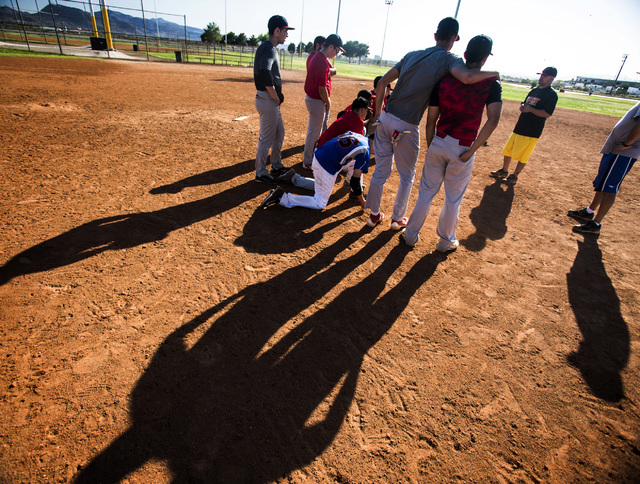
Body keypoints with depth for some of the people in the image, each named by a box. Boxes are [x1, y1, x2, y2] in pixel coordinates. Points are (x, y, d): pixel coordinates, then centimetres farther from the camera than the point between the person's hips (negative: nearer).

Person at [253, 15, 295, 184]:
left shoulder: (267, 48, 16)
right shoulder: (268, 49, -16)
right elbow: (264, 72, -34)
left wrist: (277, 96, 10)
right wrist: (276, 97, -24)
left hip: (272, 100, 10)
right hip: (268, 100, -10)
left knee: (279, 133, 20)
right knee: (266, 138, -1)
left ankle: (277, 166, 34)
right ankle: (261, 174, 11)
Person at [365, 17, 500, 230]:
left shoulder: (412, 55, 12)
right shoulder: (449, 59, -5)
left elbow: (382, 82, 9)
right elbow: (467, 77, -27)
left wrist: (377, 111, 14)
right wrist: (493, 74, -8)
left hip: (385, 118, 5)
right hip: (407, 127, -5)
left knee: (381, 170, 15)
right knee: (407, 176, 15)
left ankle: (374, 214, 25)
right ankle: (398, 219, 27)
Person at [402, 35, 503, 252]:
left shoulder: (444, 80, 2)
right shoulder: (491, 84, -5)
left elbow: (431, 121, 3)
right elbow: (493, 120, -18)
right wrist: (471, 152, -15)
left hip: (438, 144, 2)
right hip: (463, 149, -2)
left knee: (426, 192, 15)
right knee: (453, 199, 13)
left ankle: (411, 234, 25)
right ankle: (445, 241, 29)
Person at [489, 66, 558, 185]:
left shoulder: (552, 94, -9)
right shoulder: (534, 90, 15)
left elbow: (547, 114, -17)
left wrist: (530, 109, -22)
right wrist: (522, 106, -2)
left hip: (531, 131, -8)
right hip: (519, 127, 8)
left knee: (522, 156, -2)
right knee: (508, 149, 14)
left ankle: (514, 176, 10)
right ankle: (504, 171, 29)